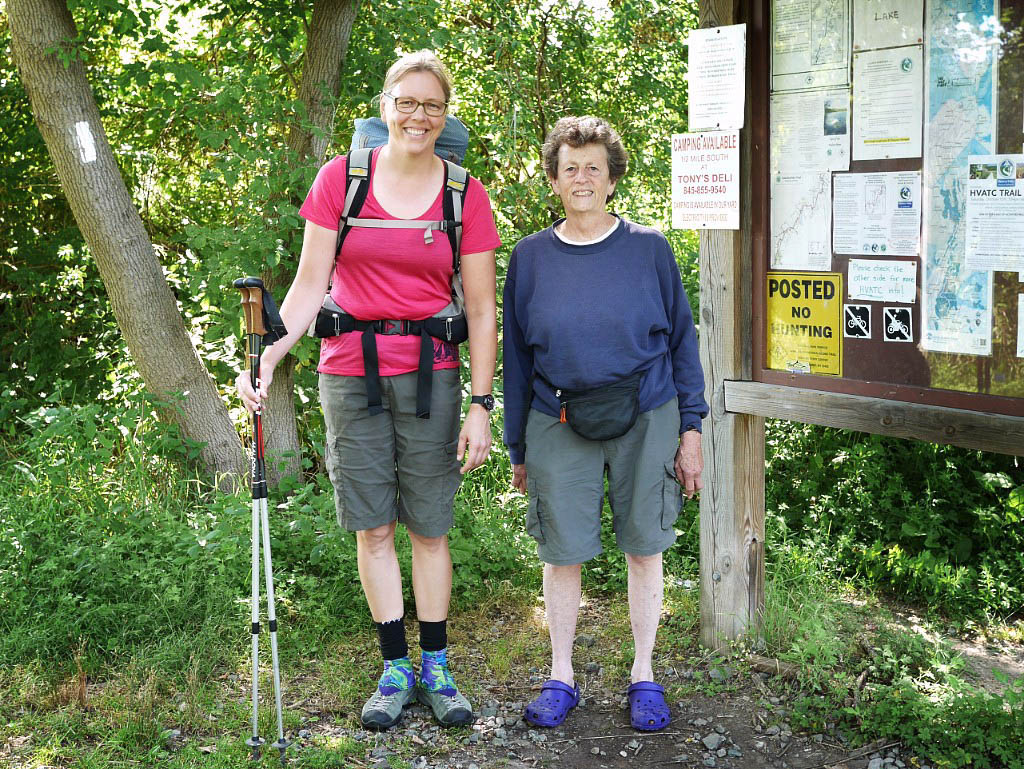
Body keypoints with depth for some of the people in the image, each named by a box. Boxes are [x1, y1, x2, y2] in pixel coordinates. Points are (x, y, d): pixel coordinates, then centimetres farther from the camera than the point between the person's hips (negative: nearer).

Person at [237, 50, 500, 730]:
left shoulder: (466, 195, 1)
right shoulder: (342, 178, 1)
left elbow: (482, 312, 1)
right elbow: (310, 283, 2)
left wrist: (481, 407, -4)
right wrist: (270, 355, -13)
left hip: (429, 374, 0)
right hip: (350, 373, 1)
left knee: (429, 526, 6)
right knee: (374, 527, 7)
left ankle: (435, 668, 19)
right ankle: (396, 668, 18)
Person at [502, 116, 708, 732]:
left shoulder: (649, 248, 0)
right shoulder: (530, 256, 3)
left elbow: (682, 339, 4)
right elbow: (516, 354, 9)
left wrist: (690, 431, 0)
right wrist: (518, 448, 9)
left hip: (646, 419, -1)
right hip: (558, 424, 1)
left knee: (644, 549, 7)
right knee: (562, 553, 6)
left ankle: (644, 677, 23)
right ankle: (562, 678, 23)